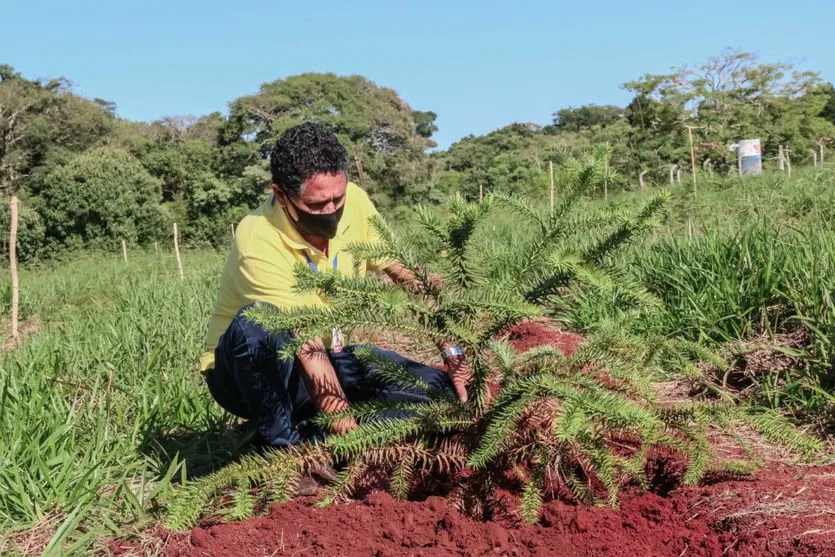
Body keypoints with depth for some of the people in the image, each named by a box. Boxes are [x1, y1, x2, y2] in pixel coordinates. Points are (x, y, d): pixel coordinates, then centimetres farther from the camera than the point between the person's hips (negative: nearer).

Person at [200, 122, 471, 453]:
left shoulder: (353, 202, -12)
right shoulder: (259, 242, -29)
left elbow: (406, 278, -5)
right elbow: (308, 348, -33)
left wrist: (452, 353, -12)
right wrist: (345, 424, -35)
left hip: (330, 355, 5)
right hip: (252, 375, -5)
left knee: (441, 389, -12)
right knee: (258, 323, -40)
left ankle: (308, 429, -7)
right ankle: (280, 442, -17)